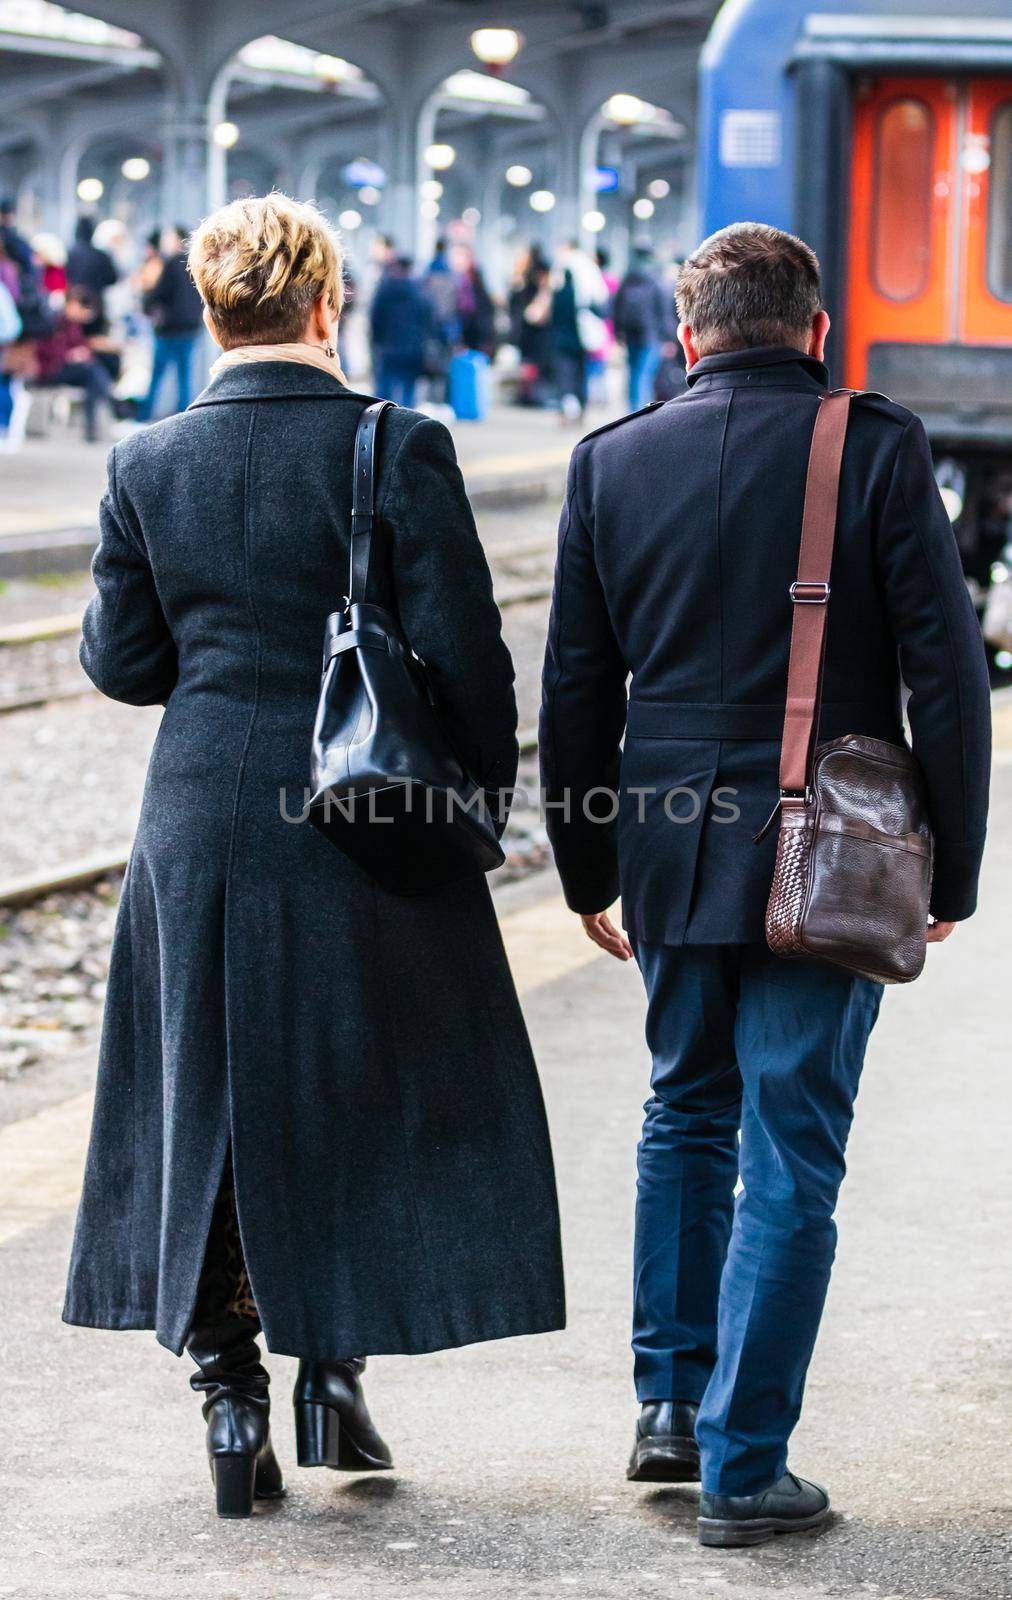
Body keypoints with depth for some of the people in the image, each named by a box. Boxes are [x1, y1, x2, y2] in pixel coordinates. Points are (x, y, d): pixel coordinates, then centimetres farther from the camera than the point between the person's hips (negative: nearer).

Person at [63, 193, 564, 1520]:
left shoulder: (149, 465, -2)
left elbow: (122, 661, 4)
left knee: (206, 1101, 12)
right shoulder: (399, 449, -11)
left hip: (201, 821, 2)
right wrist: (486, 784, 4)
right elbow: (460, 648, -10)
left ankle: (230, 1393, 12)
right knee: (366, 1097, 14)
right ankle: (335, 1366, 11)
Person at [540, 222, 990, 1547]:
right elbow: (944, 669, -8)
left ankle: (670, 1399, 24)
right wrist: (954, 870, 1)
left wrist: (586, 872, 17)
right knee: (789, 1157, 2)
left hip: (670, 846, 3)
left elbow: (575, 690, 7)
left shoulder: (613, 461, 3)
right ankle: (743, 1469, 3)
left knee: (688, 1115, 23)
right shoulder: (879, 449, -6)